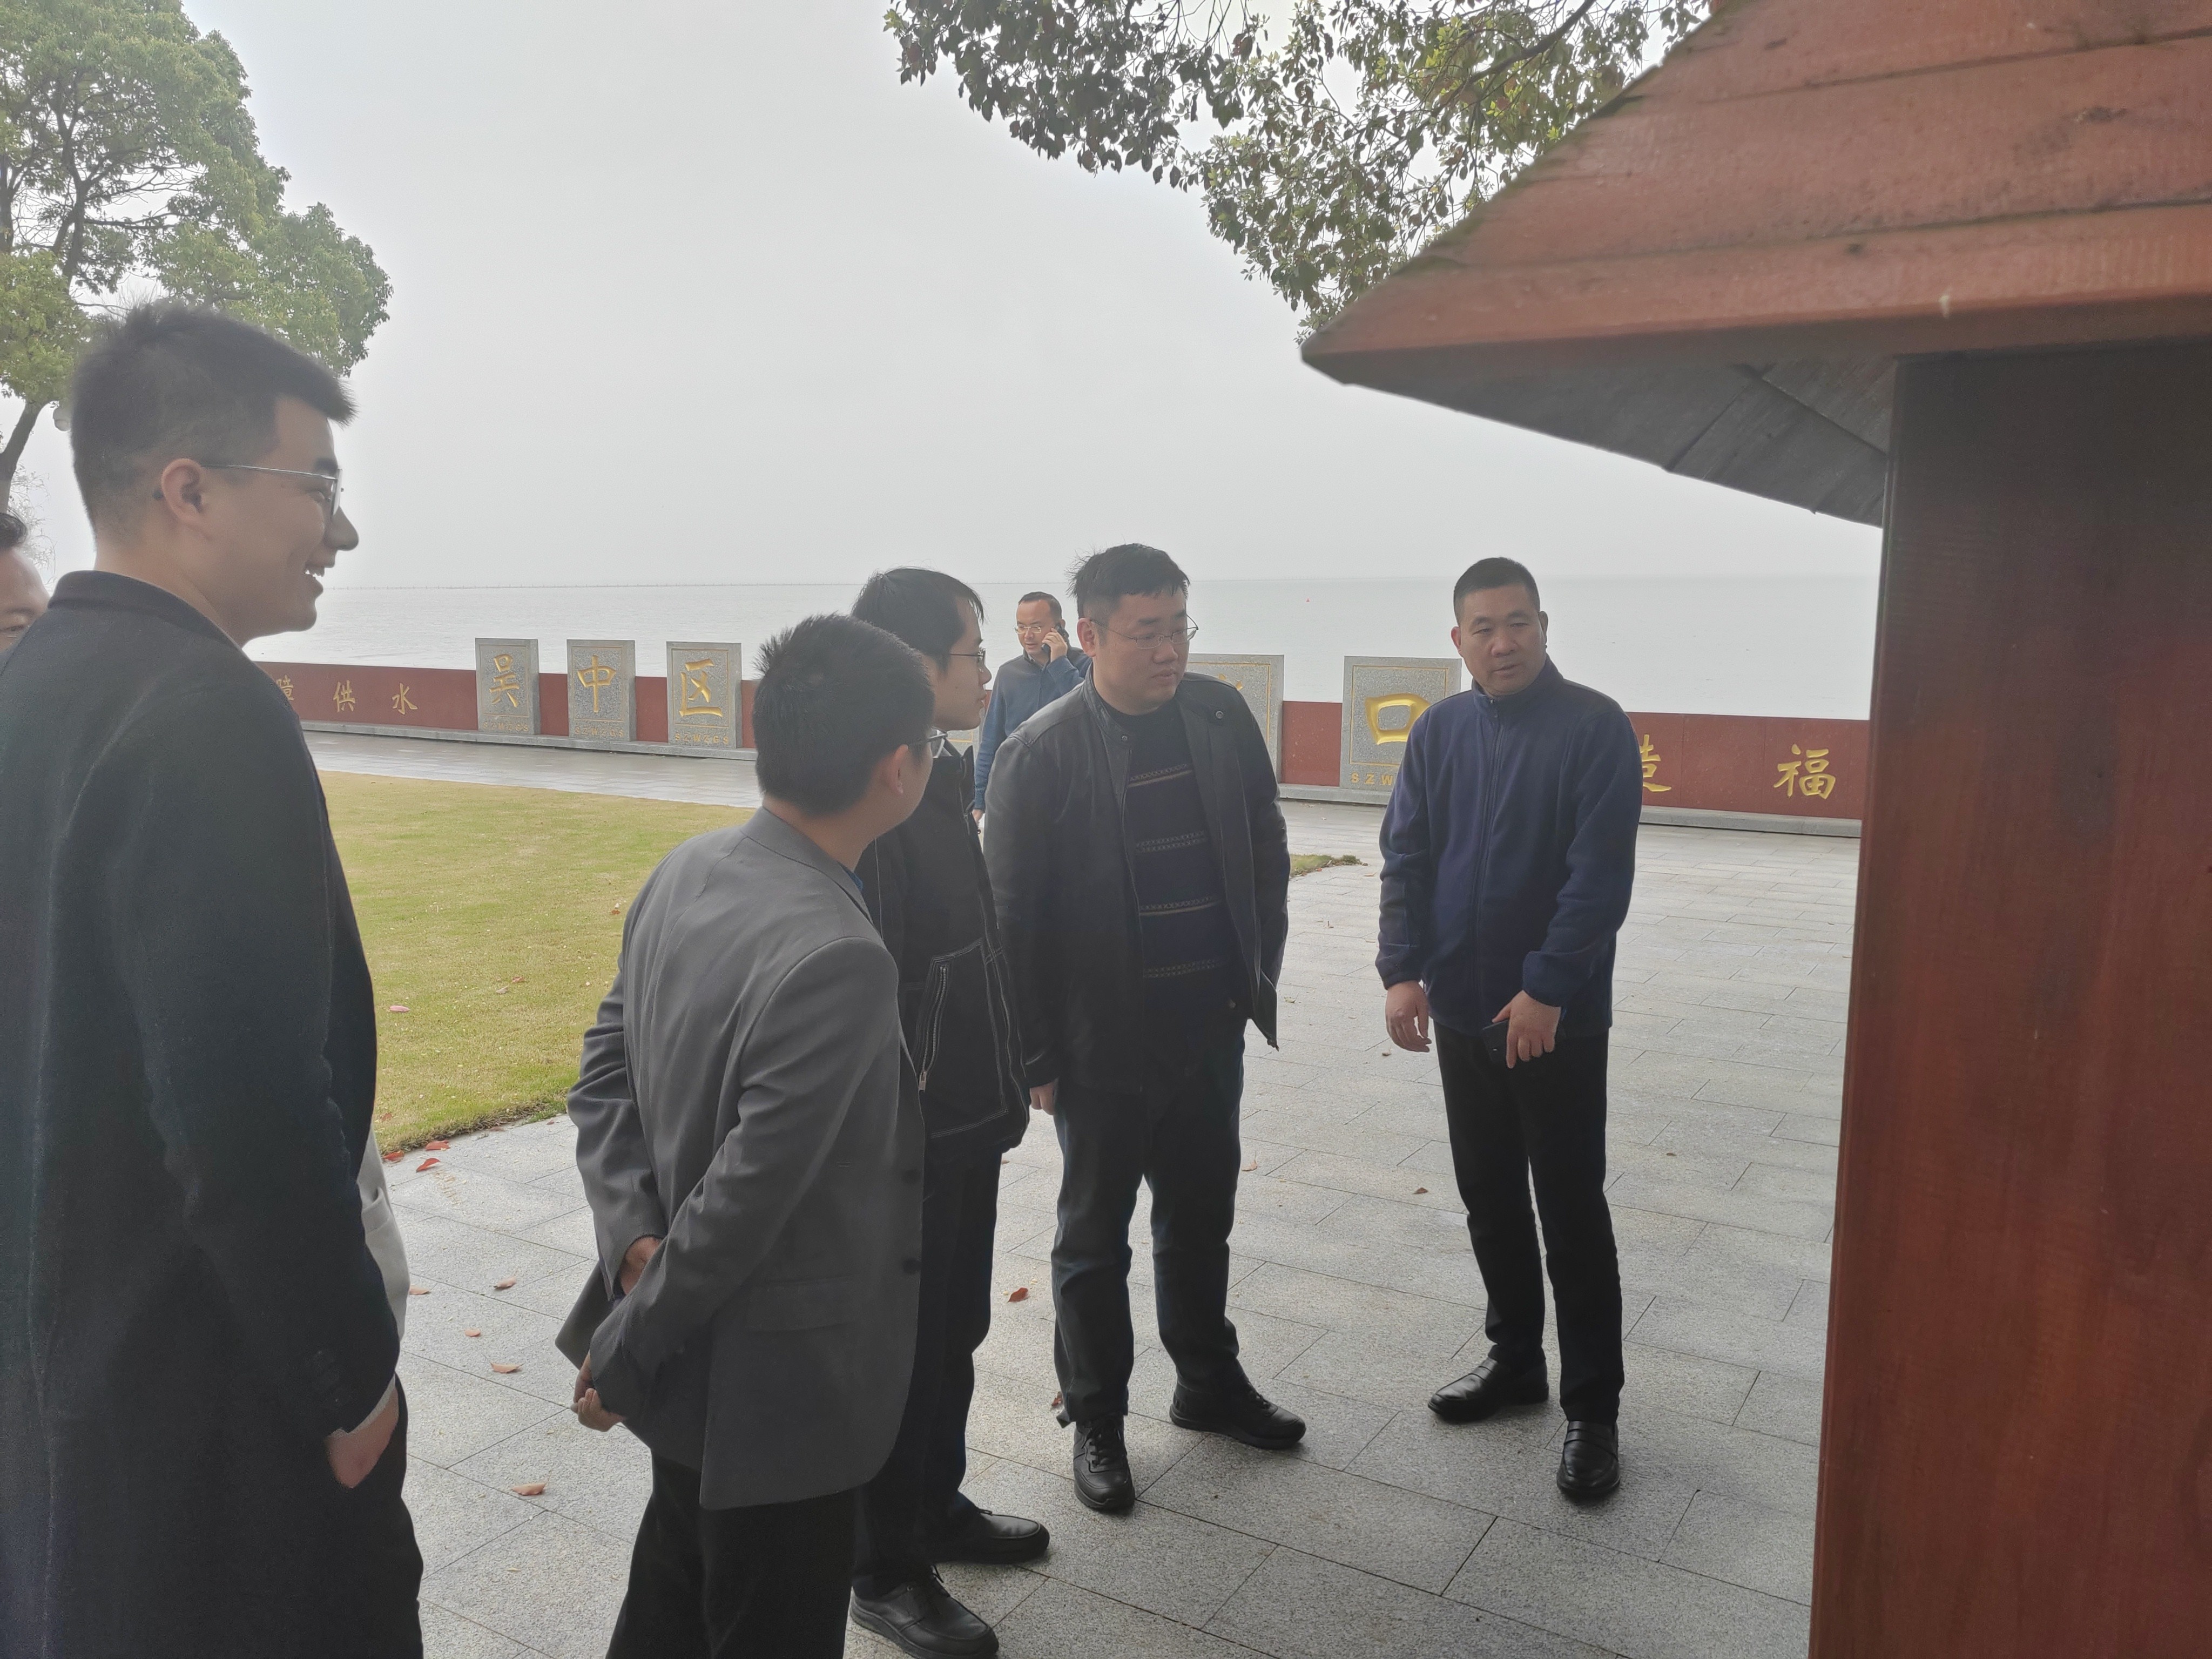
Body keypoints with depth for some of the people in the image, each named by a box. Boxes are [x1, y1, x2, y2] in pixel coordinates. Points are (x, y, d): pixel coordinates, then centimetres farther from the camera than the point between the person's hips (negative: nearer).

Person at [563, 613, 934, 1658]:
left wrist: (634, 1237, -6)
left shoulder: (683, 873, -5)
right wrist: (621, 1356, -13)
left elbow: (605, 1067, 2)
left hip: (688, 1358, 8)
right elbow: (744, 1199, -27)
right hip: (777, 1386, -8)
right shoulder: (838, 958, -32)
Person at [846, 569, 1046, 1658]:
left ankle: (937, 1506, 41)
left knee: (955, 1327, 22)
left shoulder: (940, 778, 7)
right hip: (911, 1133, -9)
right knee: (903, 1345, 7)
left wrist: (1003, 1081, 16)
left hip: (968, 1117, 9)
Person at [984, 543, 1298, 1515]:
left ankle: (1209, 1383, 40)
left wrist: (1261, 971, 7)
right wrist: (1037, 1057, -9)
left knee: (1201, 1218, 20)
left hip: (1212, 1028, 4)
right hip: (1104, 1042, -4)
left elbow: (1265, 849, 10)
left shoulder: (1221, 717, -2)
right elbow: (1013, 916, -11)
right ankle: (1096, 1419, 30)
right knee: (1095, 1237, 13)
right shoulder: (1042, 753, -14)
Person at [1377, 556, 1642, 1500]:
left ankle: (1592, 1406, 16)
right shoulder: (1439, 732, 5)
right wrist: (1402, 970, -5)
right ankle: (1515, 1359, 33)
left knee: (1571, 1213, 3)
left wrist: (1548, 989, -19)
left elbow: (1600, 873, -15)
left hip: (1558, 1016, -5)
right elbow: (1405, 857, 5)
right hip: (1462, 1008, 5)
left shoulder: (1595, 727, -10)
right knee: (1489, 1200, 16)